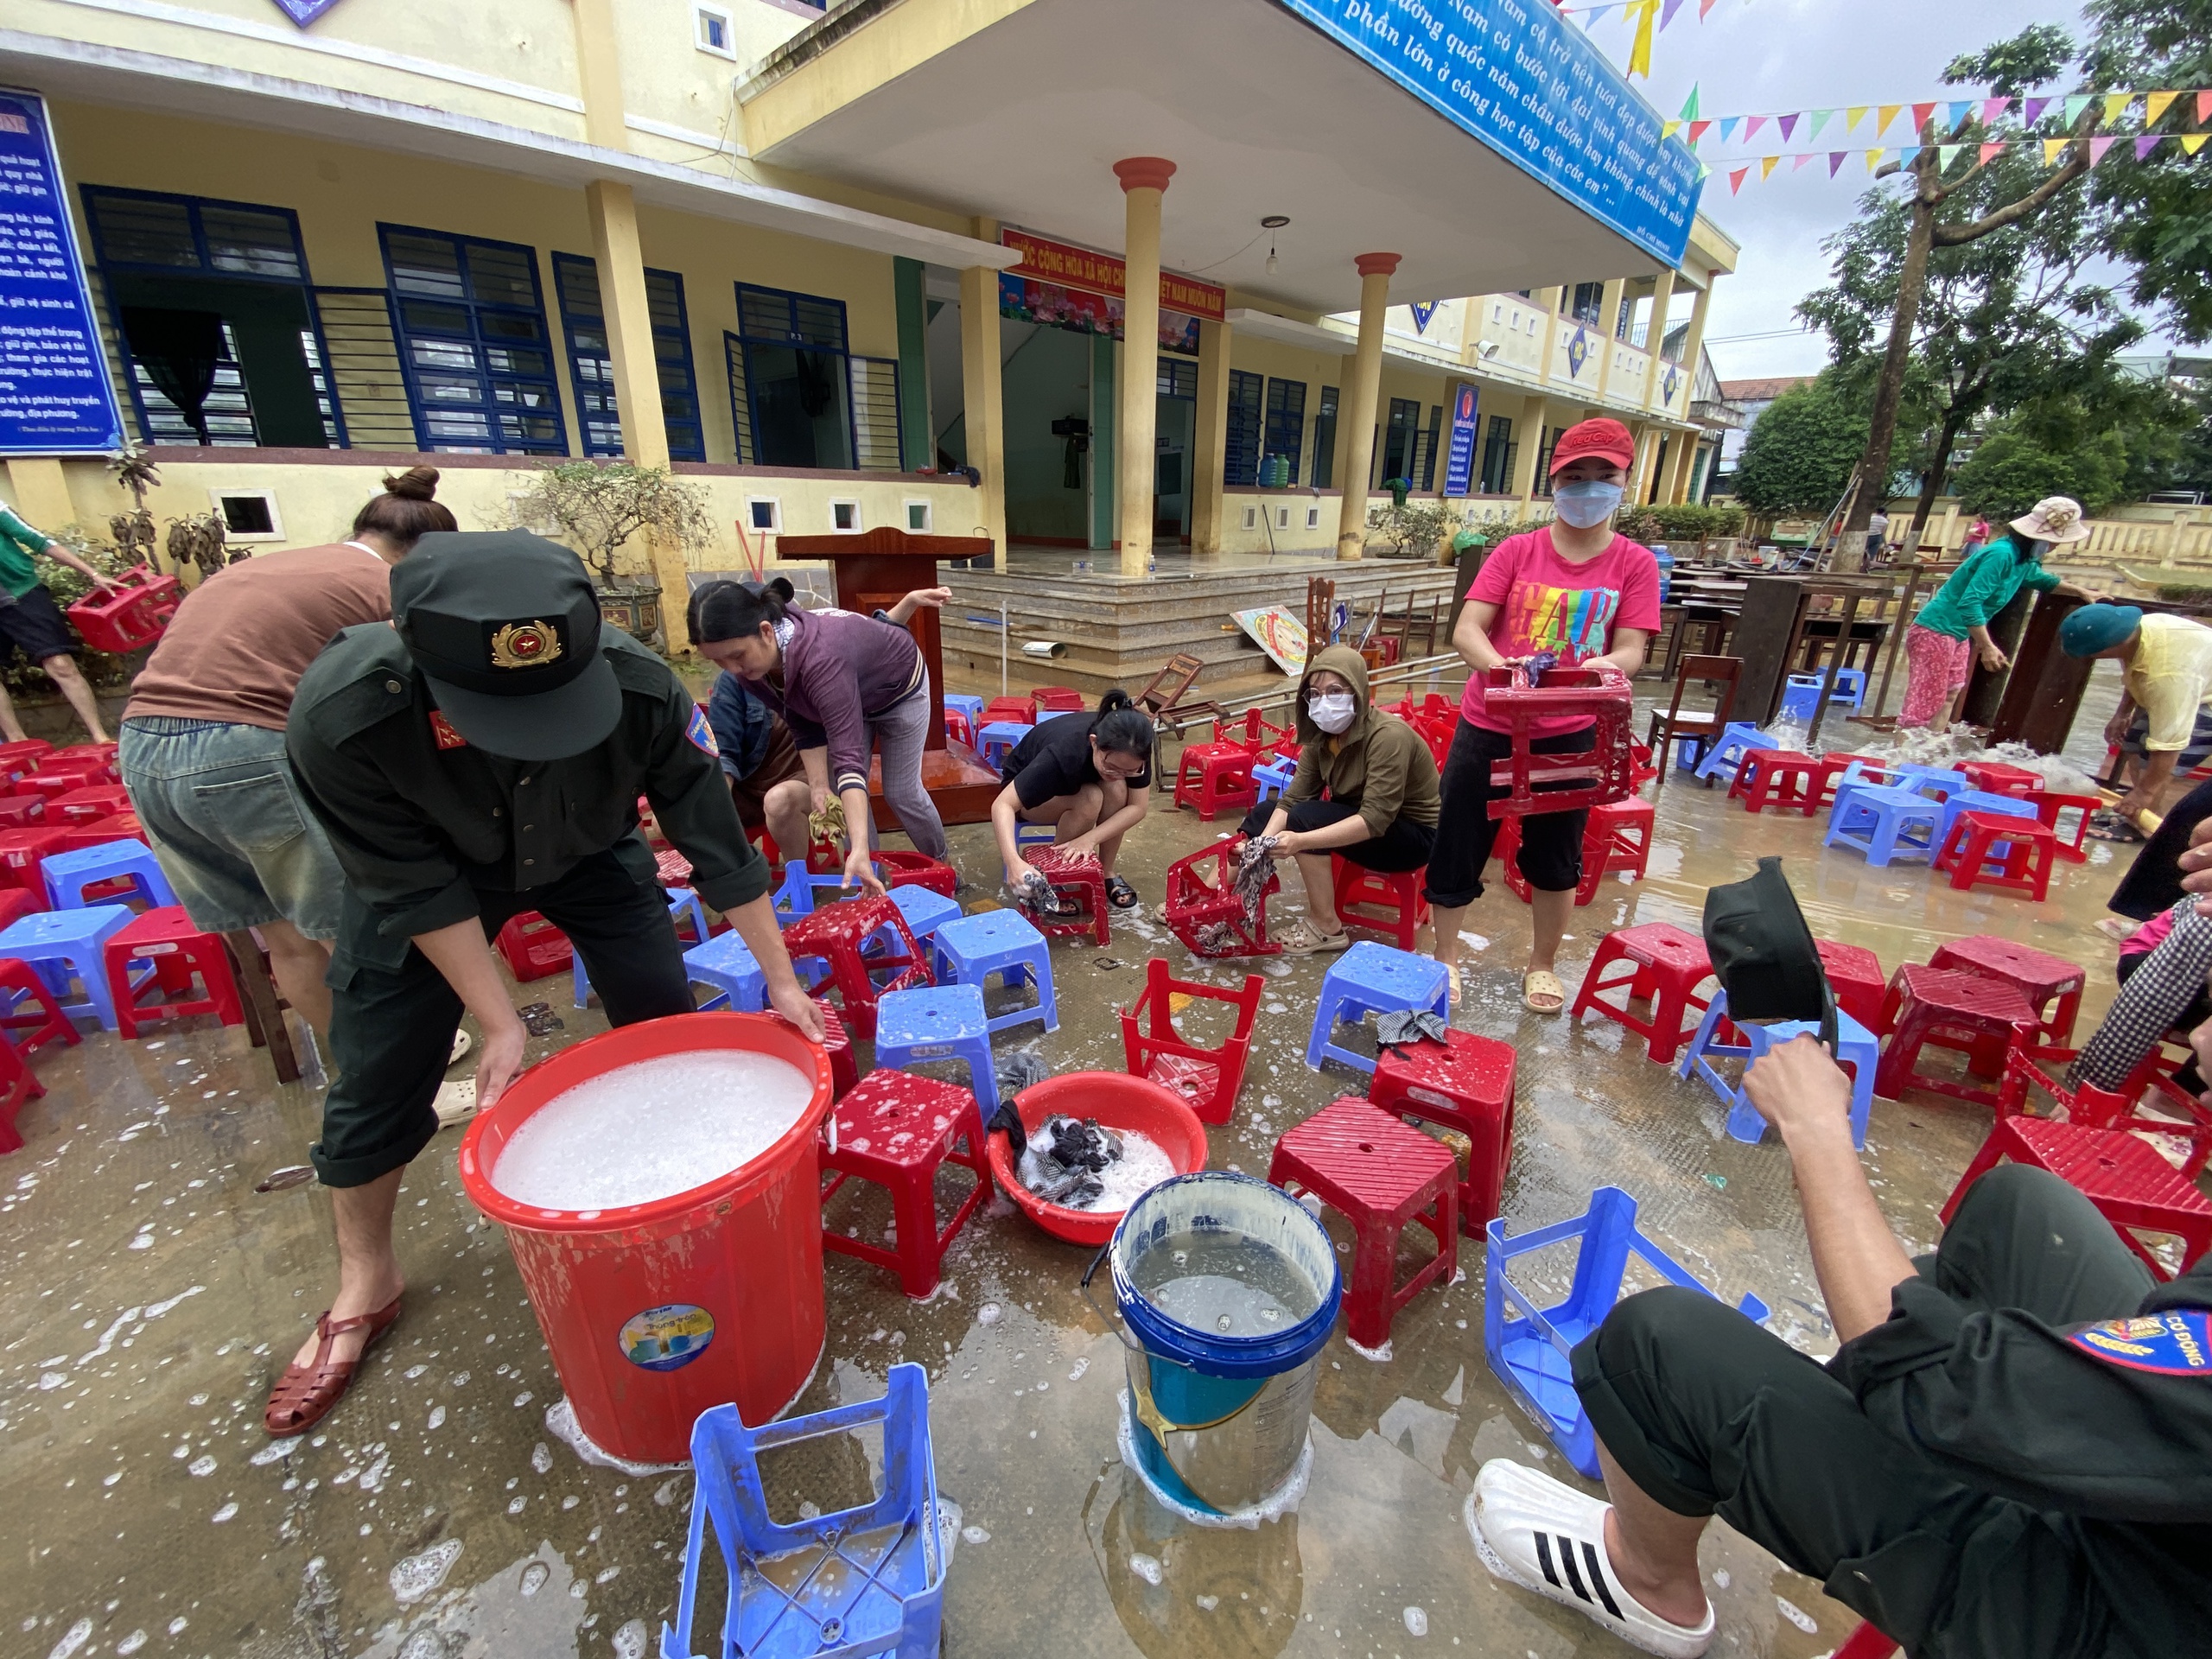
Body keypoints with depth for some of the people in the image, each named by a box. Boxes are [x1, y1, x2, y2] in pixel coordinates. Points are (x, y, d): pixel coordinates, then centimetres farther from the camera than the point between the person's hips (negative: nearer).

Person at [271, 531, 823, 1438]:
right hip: (426, 861, 0)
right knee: (378, 1077, 3)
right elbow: (417, 887, -24)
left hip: (589, 852, 1)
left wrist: (781, 983, -20)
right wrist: (499, 1021, -21)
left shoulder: (639, 687, -37)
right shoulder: (340, 717, -39)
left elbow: (714, 837, -25)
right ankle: (365, 1284, 29)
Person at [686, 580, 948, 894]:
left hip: (899, 688, -6)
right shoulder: (751, 663, -25)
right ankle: (869, 875, 16)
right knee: (841, 795, -1)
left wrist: (860, 850, -57)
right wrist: (818, 785, -23)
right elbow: (804, 725, -11)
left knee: (900, 792, 0)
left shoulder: (821, 660, -47)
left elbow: (849, 756, -51)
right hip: (850, 693, 6)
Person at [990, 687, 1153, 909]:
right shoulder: (1063, 753, -42)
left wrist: (1090, 839, -38)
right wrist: (1013, 861, -59)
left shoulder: (1133, 751, -29)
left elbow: (1137, 806, -24)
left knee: (1116, 790, -29)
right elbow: (1002, 805, -44)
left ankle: (1106, 873, -8)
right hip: (1026, 787, -4)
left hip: (1079, 782, 4)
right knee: (1089, 799, -34)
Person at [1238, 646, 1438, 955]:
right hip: (1357, 822, 8)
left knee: (1305, 818, -27)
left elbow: (1375, 819, -34)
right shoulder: (1322, 734, -7)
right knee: (1265, 812, -5)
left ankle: (1326, 926, -13)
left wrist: (1302, 841, -43)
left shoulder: (1388, 736, -29)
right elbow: (1293, 798, -13)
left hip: (1414, 835, -7)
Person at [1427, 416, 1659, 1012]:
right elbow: (1466, 631, -10)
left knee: (1556, 860, 15)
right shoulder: (1517, 551, -1)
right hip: (1488, 727, 0)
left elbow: (1630, 652, -6)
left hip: (1568, 736, 1)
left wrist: (1604, 668, -31)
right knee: (1458, 846, 6)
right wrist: (1499, 667, -31)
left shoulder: (1635, 564, 0)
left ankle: (1542, 965, 37)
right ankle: (1444, 958, 26)